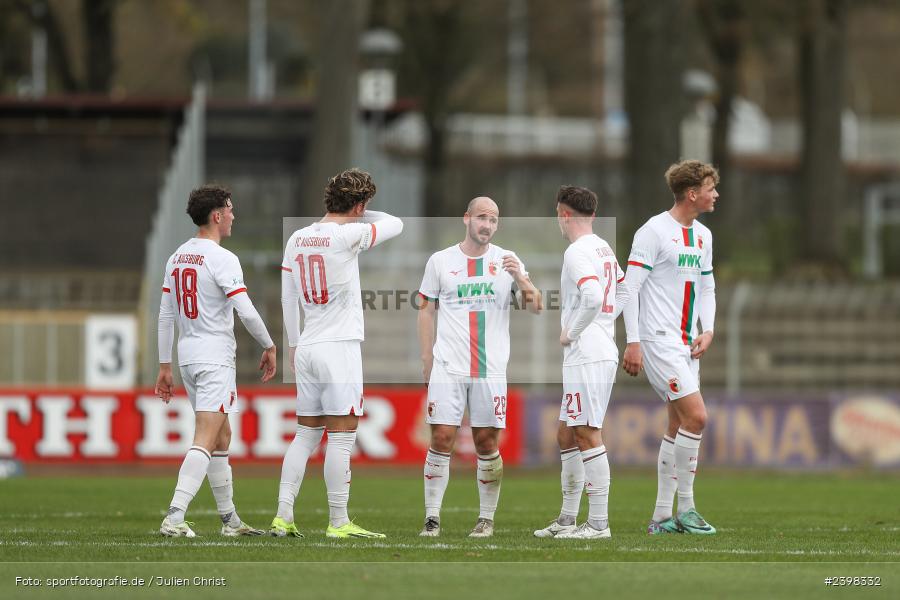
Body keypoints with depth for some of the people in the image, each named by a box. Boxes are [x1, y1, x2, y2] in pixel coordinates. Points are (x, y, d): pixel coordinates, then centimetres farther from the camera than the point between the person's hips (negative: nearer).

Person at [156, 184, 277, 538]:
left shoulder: (176, 258, 11)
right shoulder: (221, 259, -13)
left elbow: (165, 316, 13)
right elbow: (246, 312, -17)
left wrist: (165, 366, 17)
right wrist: (269, 347, -2)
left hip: (187, 355, 8)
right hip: (215, 359, -8)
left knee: (222, 437, 17)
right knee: (205, 441, -12)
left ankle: (229, 519, 22)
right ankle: (174, 517, -24)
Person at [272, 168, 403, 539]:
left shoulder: (297, 239, 8)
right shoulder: (348, 236, -12)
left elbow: (288, 299, 14)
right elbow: (395, 224, 3)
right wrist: (358, 215, 17)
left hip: (306, 350, 7)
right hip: (340, 347, -7)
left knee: (305, 436, 11)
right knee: (342, 437, -2)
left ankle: (283, 516, 7)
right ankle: (338, 523, -1)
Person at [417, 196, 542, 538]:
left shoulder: (508, 261, 7)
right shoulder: (440, 261, 7)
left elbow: (535, 307, 3)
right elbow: (426, 310, 12)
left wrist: (520, 279, -15)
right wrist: (426, 358, 6)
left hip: (491, 369, 0)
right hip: (448, 367, 0)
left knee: (487, 444, 2)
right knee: (441, 439, -7)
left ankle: (487, 519, 12)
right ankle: (432, 518, -2)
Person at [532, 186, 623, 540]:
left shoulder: (577, 252, -14)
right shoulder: (605, 249, 16)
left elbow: (593, 297, -28)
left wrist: (570, 333, -15)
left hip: (587, 357, -10)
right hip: (603, 350, 10)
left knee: (587, 435, -9)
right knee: (567, 436, 16)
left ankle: (598, 523, -9)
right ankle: (568, 518, 20)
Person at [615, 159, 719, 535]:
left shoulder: (703, 236, 14)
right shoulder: (654, 232, -11)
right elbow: (630, 287, -13)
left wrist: (708, 331, 7)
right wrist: (632, 342, -17)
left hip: (687, 344, 9)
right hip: (658, 340, -9)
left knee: (679, 425, 7)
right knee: (696, 416, -16)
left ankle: (662, 516, 12)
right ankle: (685, 508, -8)